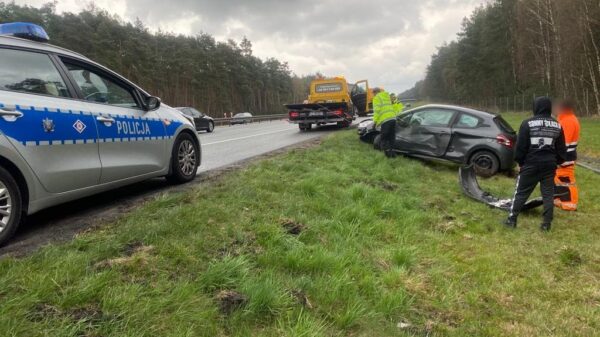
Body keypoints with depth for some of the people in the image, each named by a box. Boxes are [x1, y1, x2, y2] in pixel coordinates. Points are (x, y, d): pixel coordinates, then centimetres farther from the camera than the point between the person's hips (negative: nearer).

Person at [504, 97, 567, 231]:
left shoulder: (528, 123, -8)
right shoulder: (557, 126, 6)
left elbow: (520, 146, -7)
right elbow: (562, 149, 11)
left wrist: (520, 161, 5)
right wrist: (557, 161, 24)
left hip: (531, 164, -3)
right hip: (549, 165, 3)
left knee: (521, 192, 5)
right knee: (548, 194, 10)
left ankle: (512, 219, 7)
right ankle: (547, 222, 9)